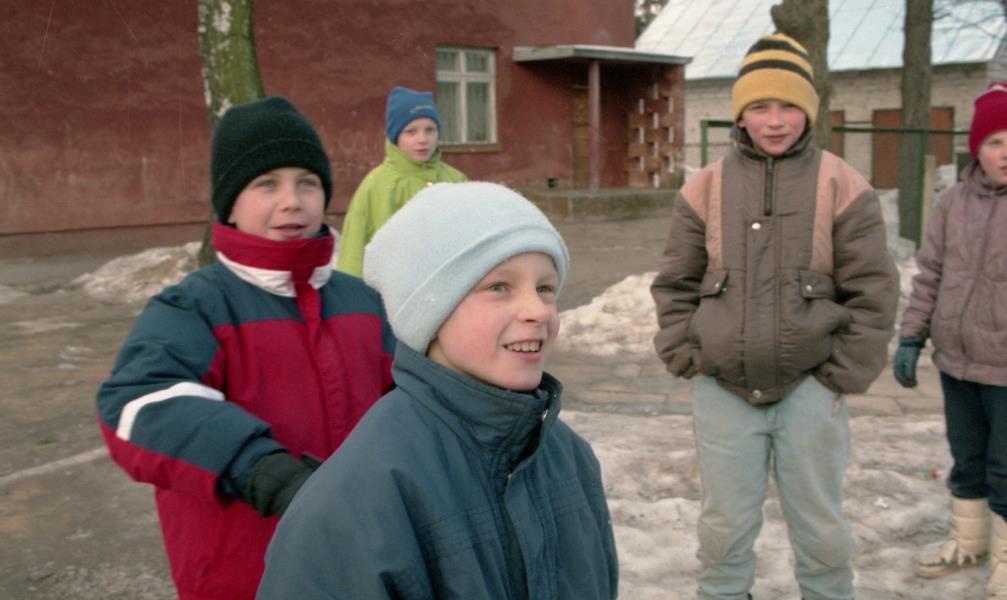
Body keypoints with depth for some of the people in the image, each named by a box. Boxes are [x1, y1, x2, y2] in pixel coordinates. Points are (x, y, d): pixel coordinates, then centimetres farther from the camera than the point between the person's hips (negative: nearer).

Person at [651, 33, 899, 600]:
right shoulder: (705, 187, 2)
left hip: (809, 389, -1)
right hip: (722, 390, 2)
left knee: (821, 527, 12)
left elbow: (874, 292, -2)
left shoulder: (842, 186, -3)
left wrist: (844, 377, -5)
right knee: (725, 526, 13)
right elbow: (675, 286, 8)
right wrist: (685, 357, -1)